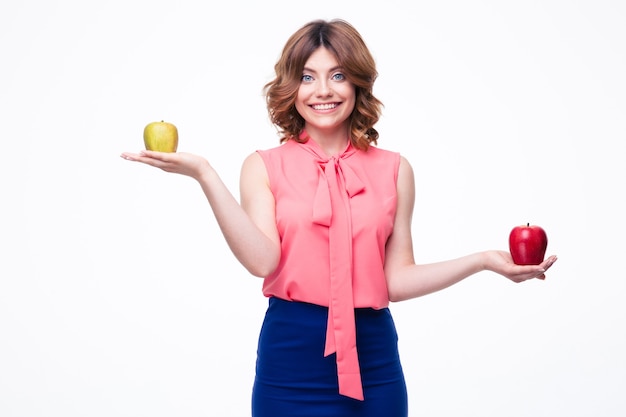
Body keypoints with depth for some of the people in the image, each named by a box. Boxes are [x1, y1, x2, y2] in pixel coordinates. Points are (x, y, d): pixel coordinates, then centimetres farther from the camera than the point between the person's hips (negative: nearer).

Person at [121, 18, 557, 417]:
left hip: (372, 360, 2)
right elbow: (262, 260, -14)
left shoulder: (394, 169, 5)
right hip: (291, 359, -1)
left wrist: (483, 260, -6)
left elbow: (396, 281, 3)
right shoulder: (264, 167, 2)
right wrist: (204, 174, -19)